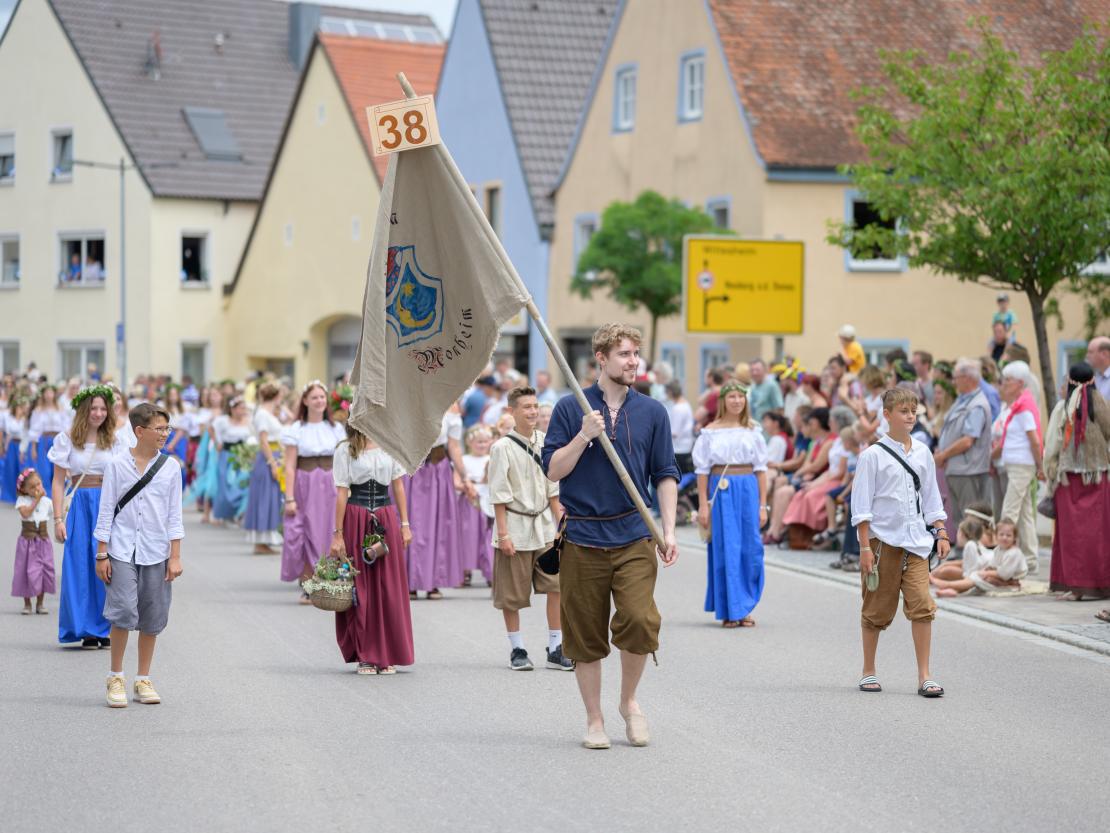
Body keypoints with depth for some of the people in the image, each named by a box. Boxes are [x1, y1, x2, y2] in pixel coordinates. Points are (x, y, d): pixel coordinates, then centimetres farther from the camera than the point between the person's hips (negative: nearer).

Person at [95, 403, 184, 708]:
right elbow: (106, 511, 1)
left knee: (152, 619, 5)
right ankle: (115, 677, 4)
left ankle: (143, 680, 17)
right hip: (123, 551, -2)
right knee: (124, 611, -11)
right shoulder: (117, 465, -1)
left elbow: (174, 515, 6)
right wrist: (102, 554, -1)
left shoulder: (169, 468, 4)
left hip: (156, 553, 2)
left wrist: (175, 556, 1)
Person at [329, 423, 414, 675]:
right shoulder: (345, 450, 0)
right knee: (360, 587, 1)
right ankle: (363, 656, 9)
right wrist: (337, 534, -6)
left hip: (386, 520, 3)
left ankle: (387, 655, 10)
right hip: (356, 519, -3)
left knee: (389, 587, 2)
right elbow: (341, 494, -3)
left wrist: (405, 525, 5)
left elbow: (398, 486, 11)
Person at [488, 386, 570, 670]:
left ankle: (556, 649, 4)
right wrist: (503, 534, -11)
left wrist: (561, 521, 10)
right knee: (511, 594, 4)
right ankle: (517, 650, 18)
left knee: (556, 585, -3)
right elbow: (499, 495, -8)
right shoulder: (502, 448, -9)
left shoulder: (545, 443, 6)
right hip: (516, 528, -4)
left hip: (544, 526, 4)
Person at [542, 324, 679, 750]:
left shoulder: (652, 411, 7)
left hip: (634, 537, 1)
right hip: (583, 538, 0)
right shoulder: (570, 408, 2)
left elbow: (665, 475, 10)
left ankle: (629, 700, 9)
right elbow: (553, 470, 0)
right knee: (586, 635, 5)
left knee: (640, 622, -16)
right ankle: (594, 720, 20)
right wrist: (584, 436, -13)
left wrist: (669, 531, 2)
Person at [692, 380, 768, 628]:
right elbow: (702, 470, 2)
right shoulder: (710, 432, 2)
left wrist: (763, 504, 3)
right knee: (725, 549, -2)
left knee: (750, 548, 2)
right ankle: (729, 610, 4)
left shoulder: (752, 430, 8)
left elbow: (761, 468, 8)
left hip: (748, 489, 2)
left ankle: (744, 608, 13)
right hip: (721, 491, -2)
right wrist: (703, 505, -3)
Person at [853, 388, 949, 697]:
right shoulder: (873, 455, -5)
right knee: (877, 608, 7)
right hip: (882, 539, -3)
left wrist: (941, 534, 9)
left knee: (922, 604, -9)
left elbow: (931, 498, 16)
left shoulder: (922, 453, 8)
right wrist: (865, 547, -10)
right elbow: (862, 505, -6)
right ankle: (868, 672, 22)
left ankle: (924, 677, -7)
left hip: (915, 540, 3)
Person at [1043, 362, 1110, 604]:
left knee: (1072, 530, 3)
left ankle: (1075, 585, 0)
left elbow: (1052, 445, -4)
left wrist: (1051, 476, 4)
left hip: (1069, 476, 0)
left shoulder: (1063, 407, -5)